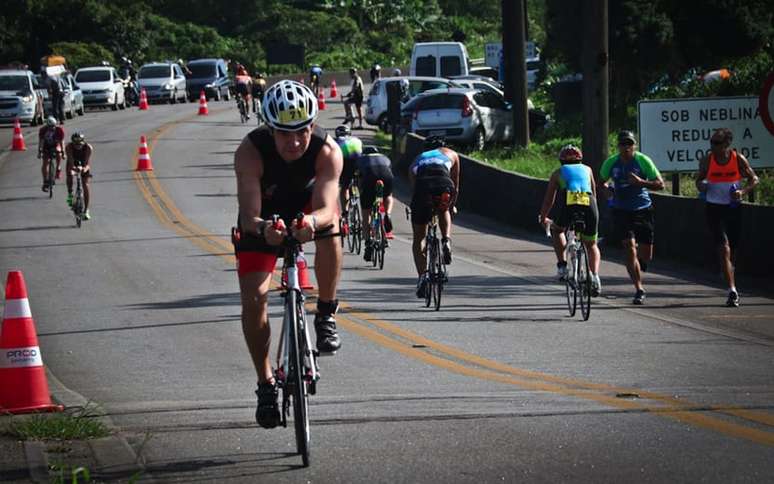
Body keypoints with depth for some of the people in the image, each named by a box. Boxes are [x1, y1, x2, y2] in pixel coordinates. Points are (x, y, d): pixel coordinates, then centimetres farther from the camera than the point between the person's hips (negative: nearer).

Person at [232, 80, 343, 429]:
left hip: (306, 207, 0)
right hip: (262, 220, 0)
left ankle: (326, 314, -16)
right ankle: (266, 384, 7)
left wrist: (314, 222, -67)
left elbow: (326, 208, -43)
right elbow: (249, 215, -40)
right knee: (253, 298, -14)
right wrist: (262, 228, -64)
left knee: (328, 223, -34)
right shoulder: (250, 152, -34)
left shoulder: (327, 151, -32)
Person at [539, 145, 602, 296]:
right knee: (591, 245, 19)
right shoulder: (587, 170, 32)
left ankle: (562, 265, 13)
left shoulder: (558, 173, 27)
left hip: (569, 205, -2)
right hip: (589, 205, 2)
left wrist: (543, 218, 45)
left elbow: (548, 200, 31)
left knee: (557, 230, 29)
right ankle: (595, 277, -1)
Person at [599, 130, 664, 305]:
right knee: (630, 249, -14)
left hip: (643, 210, 0)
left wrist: (640, 182, -25)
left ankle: (638, 265, 39)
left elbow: (660, 184, -8)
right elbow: (601, 181, 14)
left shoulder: (643, 161, -9)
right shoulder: (611, 163, -3)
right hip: (621, 210, 0)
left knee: (646, 256, 1)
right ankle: (639, 290, -8)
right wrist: (607, 190, -9)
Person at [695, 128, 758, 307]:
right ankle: (732, 289, -22)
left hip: (734, 207, 1)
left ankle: (732, 291, 28)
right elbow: (699, 180, 10)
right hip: (714, 208, -1)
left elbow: (754, 179, 2)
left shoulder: (739, 159, -5)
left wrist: (743, 191, -16)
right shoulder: (707, 160, -4)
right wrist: (701, 186, -14)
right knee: (724, 248, -15)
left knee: (732, 249, 11)